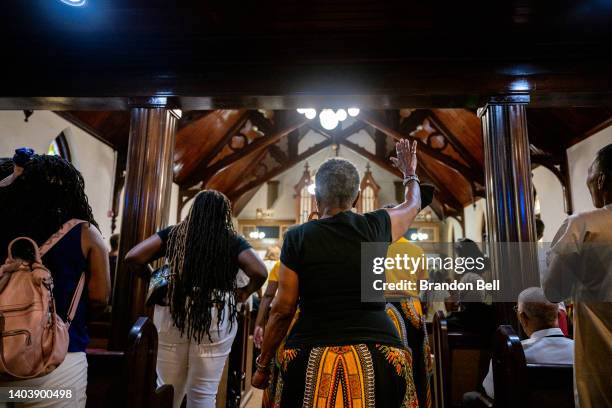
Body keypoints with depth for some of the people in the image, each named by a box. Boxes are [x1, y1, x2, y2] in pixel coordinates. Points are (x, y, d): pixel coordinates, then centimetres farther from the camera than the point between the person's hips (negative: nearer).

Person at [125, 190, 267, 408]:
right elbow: (260, 273, -11)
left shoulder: (173, 233, 7)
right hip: (216, 316, -2)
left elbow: (132, 257, 1)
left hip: (173, 311, 2)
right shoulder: (233, 240, 1)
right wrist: (245, 292, 6)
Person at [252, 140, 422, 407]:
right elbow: (413, 206, 22)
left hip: (312, 357, -1)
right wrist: (410, 172, 41)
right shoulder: (375, 226, 0)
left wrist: (263, 365, 9)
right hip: (376, 356, 2)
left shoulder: (297, 238, -6)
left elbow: (282, 309, -4)